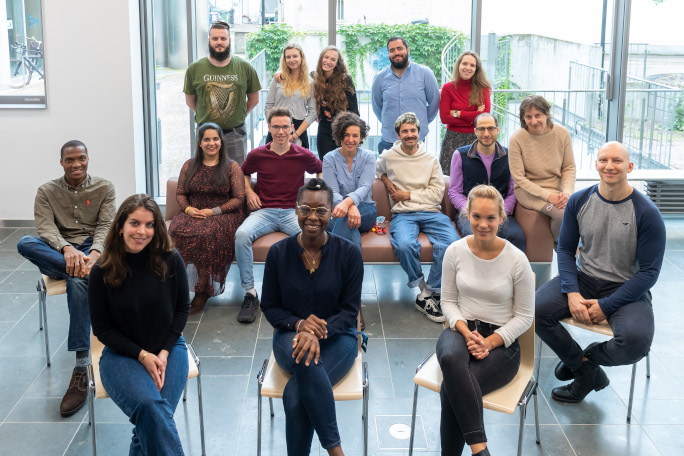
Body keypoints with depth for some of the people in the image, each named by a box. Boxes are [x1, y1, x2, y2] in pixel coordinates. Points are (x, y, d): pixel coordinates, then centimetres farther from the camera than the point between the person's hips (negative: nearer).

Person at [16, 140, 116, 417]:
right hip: (56, 254, 2)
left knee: (78, 281, -38)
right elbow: (45, 228, -6)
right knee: (25, 243, -31)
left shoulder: (104, 188, 6)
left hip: (92, 250, -2)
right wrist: (66, 249, -29)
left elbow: (106, 226, -4)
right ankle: (88, 269, -36)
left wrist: (94, 253, -26)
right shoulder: (47, 191, 8)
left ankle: (82, 367, -40)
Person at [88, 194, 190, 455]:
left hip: (168, 348, 1)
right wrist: (142, 355, -12)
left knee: (151, 419, -24)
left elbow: (182, 308, 4)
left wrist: (164, 353, -7)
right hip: (122, 354, -1)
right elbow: (102, 328, -1)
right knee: (150, 404, -31)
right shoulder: (102, 272, -8)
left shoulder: (170, 260, -7)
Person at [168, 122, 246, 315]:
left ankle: (202, 291, -27)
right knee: (177, 231, -31)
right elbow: (180, 193, 17)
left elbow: (239, 198, 0)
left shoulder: (232, 167, 5)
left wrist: (213, 211, -12)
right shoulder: (189, 166, 16)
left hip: (224, 215, -3)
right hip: (193, 213, 3)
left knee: (207, 234, -36)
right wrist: (188, 208, -5)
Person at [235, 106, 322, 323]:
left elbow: (322, 171, 23)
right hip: (264, 212, 1)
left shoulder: (303, 155, 4)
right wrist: (249, 191, 11)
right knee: (242, 234, -32)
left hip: (292, 212, -1)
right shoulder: (257, 155, 6)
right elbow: (244, 172, 28)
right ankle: (250, 293, -24)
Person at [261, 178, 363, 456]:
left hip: (337, 337, -1)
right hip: (290, 336, 1)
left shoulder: (349, 253, -6)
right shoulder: (279, 253, -2)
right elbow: (270, 307, 4)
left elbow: (350, 309, -6)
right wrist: (299, 324, -17)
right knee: (306, 361, -37)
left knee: (295, 395, -31)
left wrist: (318, 332, -25)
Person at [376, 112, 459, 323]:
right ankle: (423, 288, -13)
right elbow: (376, 169, 33)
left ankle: (426, 296, -20)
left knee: (453, 243, -30)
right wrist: (385, 179, 11)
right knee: (405, 245, -37)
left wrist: (407, 195, -1)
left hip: (431, 212, 1)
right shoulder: (388, 157, 10)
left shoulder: (431, 159, 12)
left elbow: (437, 194, 6)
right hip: (403, 214, -1)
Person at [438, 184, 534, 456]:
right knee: (450, 357, -38)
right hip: (460, 330, 2)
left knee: (450, 388, -31)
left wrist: (489, 342, -15)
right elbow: (448, 301, 7)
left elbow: (524, 316, -1)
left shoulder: (516, 260, -8)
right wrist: (467, 332, -13)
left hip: (501, 342, -2)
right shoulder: (455, 251, -1)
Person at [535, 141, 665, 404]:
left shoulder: (646, 213, -11)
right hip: (583, 278, 3)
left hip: (626, 289, -3)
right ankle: (587, 370, 0)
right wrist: (572, 293, -12)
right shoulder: (579, 202, -1)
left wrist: (606, 306, -17)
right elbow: (565, 249, 6)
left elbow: (649, 272, -9)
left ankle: (590, 356, 6)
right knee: (535, 309, -23)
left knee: (635, 342, -32)